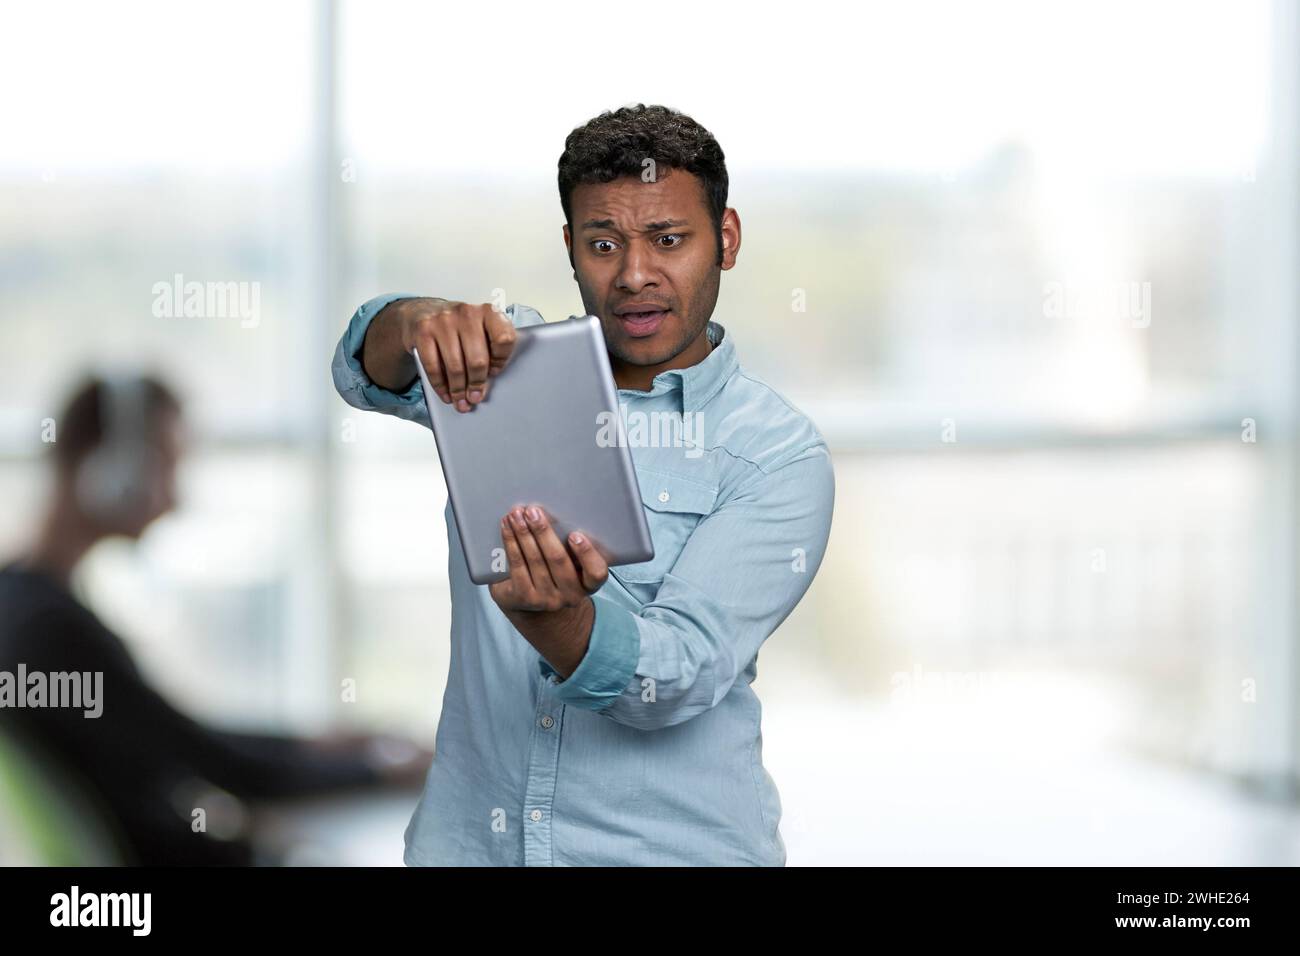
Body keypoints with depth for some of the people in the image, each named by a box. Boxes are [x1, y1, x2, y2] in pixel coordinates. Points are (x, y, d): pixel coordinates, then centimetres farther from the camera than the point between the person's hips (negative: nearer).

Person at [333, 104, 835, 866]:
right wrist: (420, 324, -36)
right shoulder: (515, 357, 4)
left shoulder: (780, 455, -7)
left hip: (672, 846, -3)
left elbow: (677, 677, -16)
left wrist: (556, 618, -35)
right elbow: (368, 371, -14)